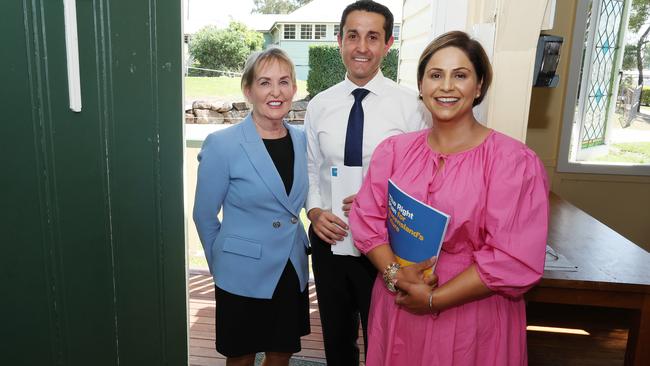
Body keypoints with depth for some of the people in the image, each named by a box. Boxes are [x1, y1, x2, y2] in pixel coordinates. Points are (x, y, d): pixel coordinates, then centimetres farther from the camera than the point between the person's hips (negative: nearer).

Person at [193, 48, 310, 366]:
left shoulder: (301, 140, 0)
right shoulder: (222, 145, -15)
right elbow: (205, 217, -5)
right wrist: (222, 266, 4)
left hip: (292, 273, 4)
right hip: (243, 278, -4)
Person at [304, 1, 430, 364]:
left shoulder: (410, 105, -11)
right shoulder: (319, 105, 0)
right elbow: (311, 168, 7)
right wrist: (314, 210, -9)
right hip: (328, 238, 3)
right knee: (336, 335, 24)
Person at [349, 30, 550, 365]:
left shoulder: (513, 161, -13)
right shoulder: (394, 150, 0)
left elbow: (514, 259, -17)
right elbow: (366, 218, 0)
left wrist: (434, 299, -16)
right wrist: (394, 273, -16)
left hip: (472, 322, -3)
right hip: (397, 310, 4)